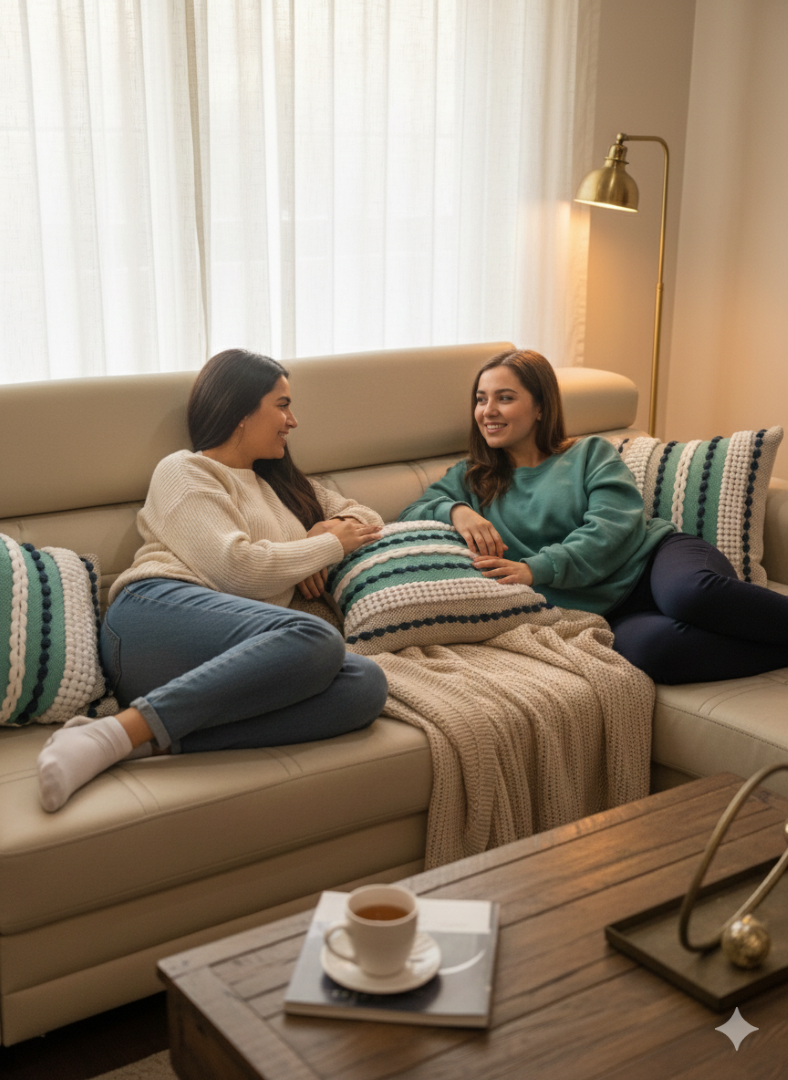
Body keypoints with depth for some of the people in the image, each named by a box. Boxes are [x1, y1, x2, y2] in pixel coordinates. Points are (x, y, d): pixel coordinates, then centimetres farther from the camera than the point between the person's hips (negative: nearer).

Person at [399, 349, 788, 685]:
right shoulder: (471, 479, 21)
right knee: (648, 648, -38)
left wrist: (536, 569, -17)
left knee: (692, 594, -40)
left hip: (653, 555, 0)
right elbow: (410, 514, 9)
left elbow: (615, 527, -3)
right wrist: (455, 511, -13)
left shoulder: (591, 453, 12)